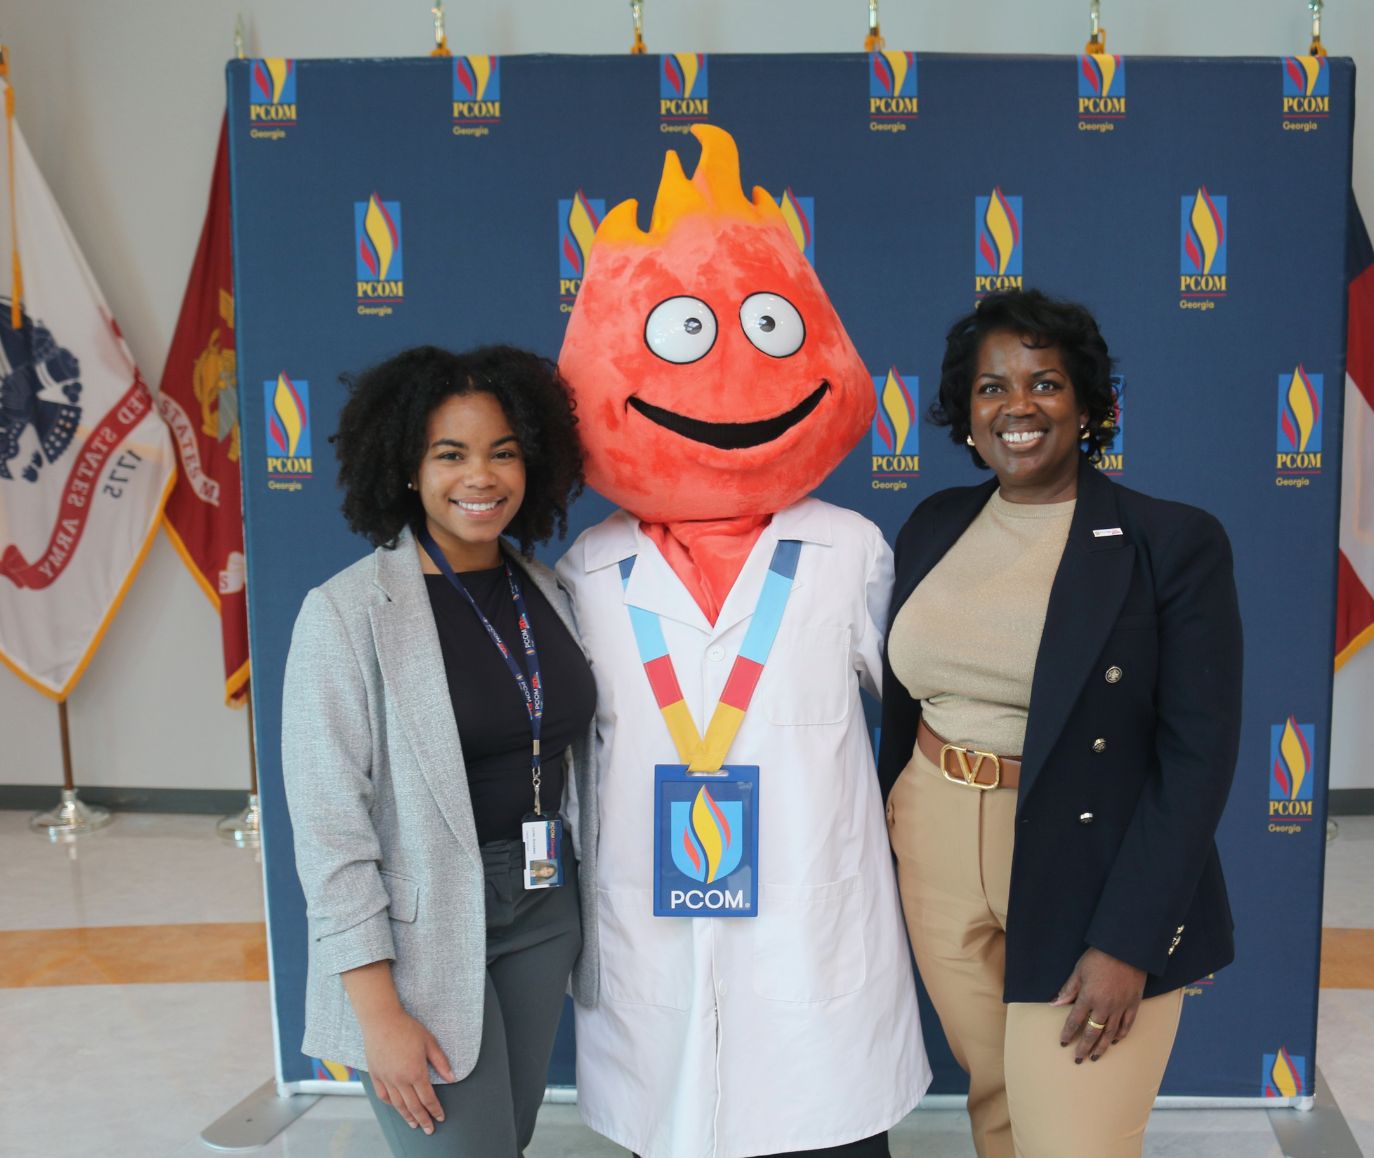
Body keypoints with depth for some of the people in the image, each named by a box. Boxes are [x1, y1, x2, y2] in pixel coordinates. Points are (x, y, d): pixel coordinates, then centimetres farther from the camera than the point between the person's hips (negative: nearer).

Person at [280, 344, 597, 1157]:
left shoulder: (545, 593, 4)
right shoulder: (348, 611, -14)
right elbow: (329, 821, -15)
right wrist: (379, 1011, -16)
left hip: (545, 909, 6)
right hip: (418, 928, -5)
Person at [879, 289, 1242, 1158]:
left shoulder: (1175, 543, -9)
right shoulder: (934, 527, 5)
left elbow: (1199, 754, -13)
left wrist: (1127, 941, -17)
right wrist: (889, 852, 11)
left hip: (1089, 875, -4)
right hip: (939, 861, 4)